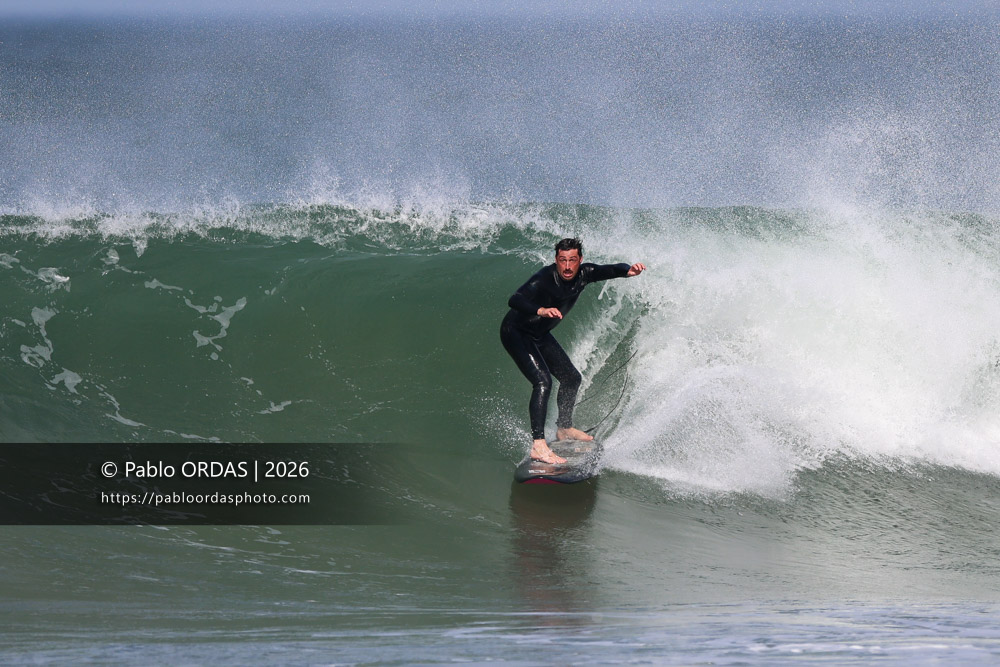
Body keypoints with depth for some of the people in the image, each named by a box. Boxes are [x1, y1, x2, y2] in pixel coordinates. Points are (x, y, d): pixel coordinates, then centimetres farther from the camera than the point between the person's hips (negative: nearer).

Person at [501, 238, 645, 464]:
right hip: (516, 333, -9)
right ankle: (538, 445, -33)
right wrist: (541, 311, -64)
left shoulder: (583, 274, -12)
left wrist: (629, 270, -32)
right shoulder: (545, 278, -32)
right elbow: (515, 300, -45)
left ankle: (564, 429, 40)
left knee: (571, 378, 17)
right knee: (543, 381, -26)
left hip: (540, 335, 9)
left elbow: (612, 270, -8)